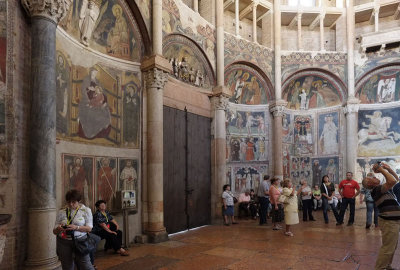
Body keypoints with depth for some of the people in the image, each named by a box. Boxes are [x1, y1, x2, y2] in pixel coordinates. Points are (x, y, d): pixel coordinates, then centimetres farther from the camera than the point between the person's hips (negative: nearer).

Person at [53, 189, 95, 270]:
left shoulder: (86, 210, 2)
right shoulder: (61, 212, 7)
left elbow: (89, 228, -5)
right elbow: (54, 231, 7)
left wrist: (76, 227, -21)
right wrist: (58, 229, -17)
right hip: (64, 242, 2)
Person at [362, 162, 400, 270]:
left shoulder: (383, 188, 12)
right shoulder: (376, 190, -17)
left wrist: (388, 168, 9)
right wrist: (381, 169, -19)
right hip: (389, 222, -10)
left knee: (391, 247, 20)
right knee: (388, 248, -6)